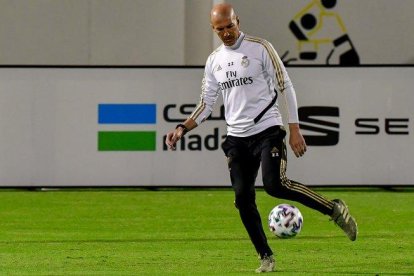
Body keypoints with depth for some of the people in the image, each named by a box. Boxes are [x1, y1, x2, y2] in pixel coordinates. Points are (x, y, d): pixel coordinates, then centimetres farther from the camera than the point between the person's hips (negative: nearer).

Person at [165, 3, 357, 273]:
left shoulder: (260, 48, -5)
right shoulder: (214, 61, 10)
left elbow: (285, 87, -4)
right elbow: (206, 104, 15)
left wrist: (294, 128, -9)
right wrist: (183, 128, 0)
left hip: (267, 131, -5)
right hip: (237, 137, 5)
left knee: (275, 185, -24)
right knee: (243, 199, -4)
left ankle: (335, 210, -9)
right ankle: (266, 258, 7)